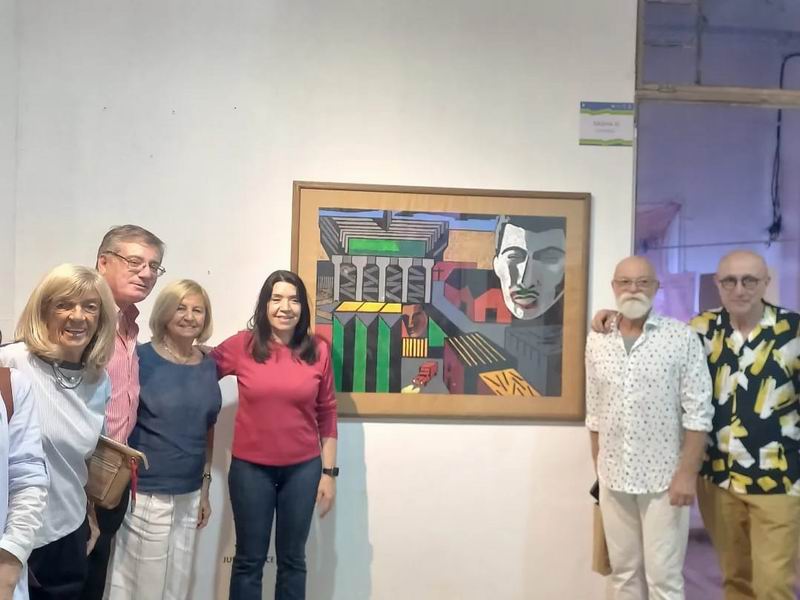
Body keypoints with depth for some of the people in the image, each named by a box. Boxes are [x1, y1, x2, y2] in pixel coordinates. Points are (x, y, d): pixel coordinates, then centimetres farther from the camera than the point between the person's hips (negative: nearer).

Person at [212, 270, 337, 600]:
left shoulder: (318, 350, -4)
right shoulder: (240, 345, -6)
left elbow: (327, 414, 1)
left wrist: (329, 472, 2)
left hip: (303, 468, 1)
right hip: (250, 467, -1)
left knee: (292, 559, 16)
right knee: (249, 560, 12)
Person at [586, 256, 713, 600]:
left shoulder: (682, 337, -7)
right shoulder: (596, 341, 4)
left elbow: (698, 412, -9)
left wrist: (687, 473, -13)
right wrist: (598, 469, 11)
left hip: (664, 478, -4)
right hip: (613, 478, 4)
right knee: (623, 571, 15)